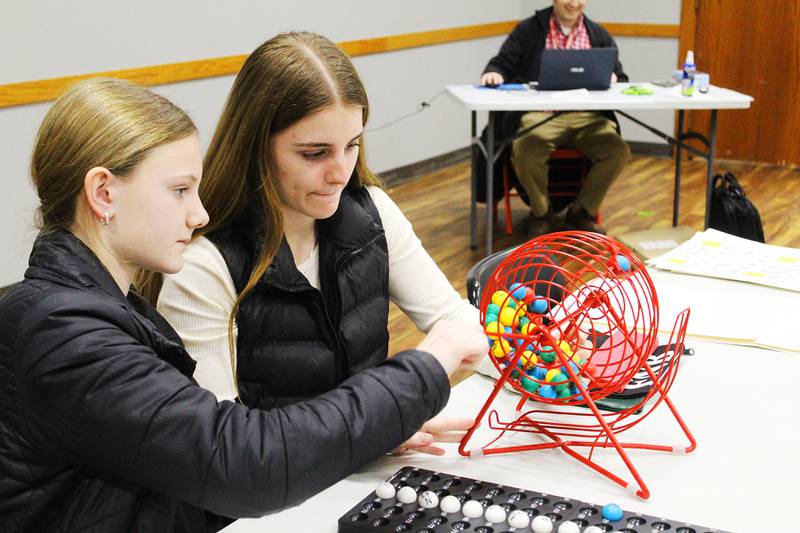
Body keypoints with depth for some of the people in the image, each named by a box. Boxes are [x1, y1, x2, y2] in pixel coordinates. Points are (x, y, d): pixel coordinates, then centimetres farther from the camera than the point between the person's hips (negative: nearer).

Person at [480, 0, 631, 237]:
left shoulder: (599, 35, 16)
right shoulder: (528, 30, 9)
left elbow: (620, 78, 15)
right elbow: (503, 63, 8)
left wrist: (612, 79, -10)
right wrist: (494, 73, -17)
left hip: (587, 117, 2)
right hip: (541, 115, -2)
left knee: (618, 151, -25)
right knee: (526, 151, -34)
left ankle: (580, 213, 0)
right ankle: (541, 212, -3)